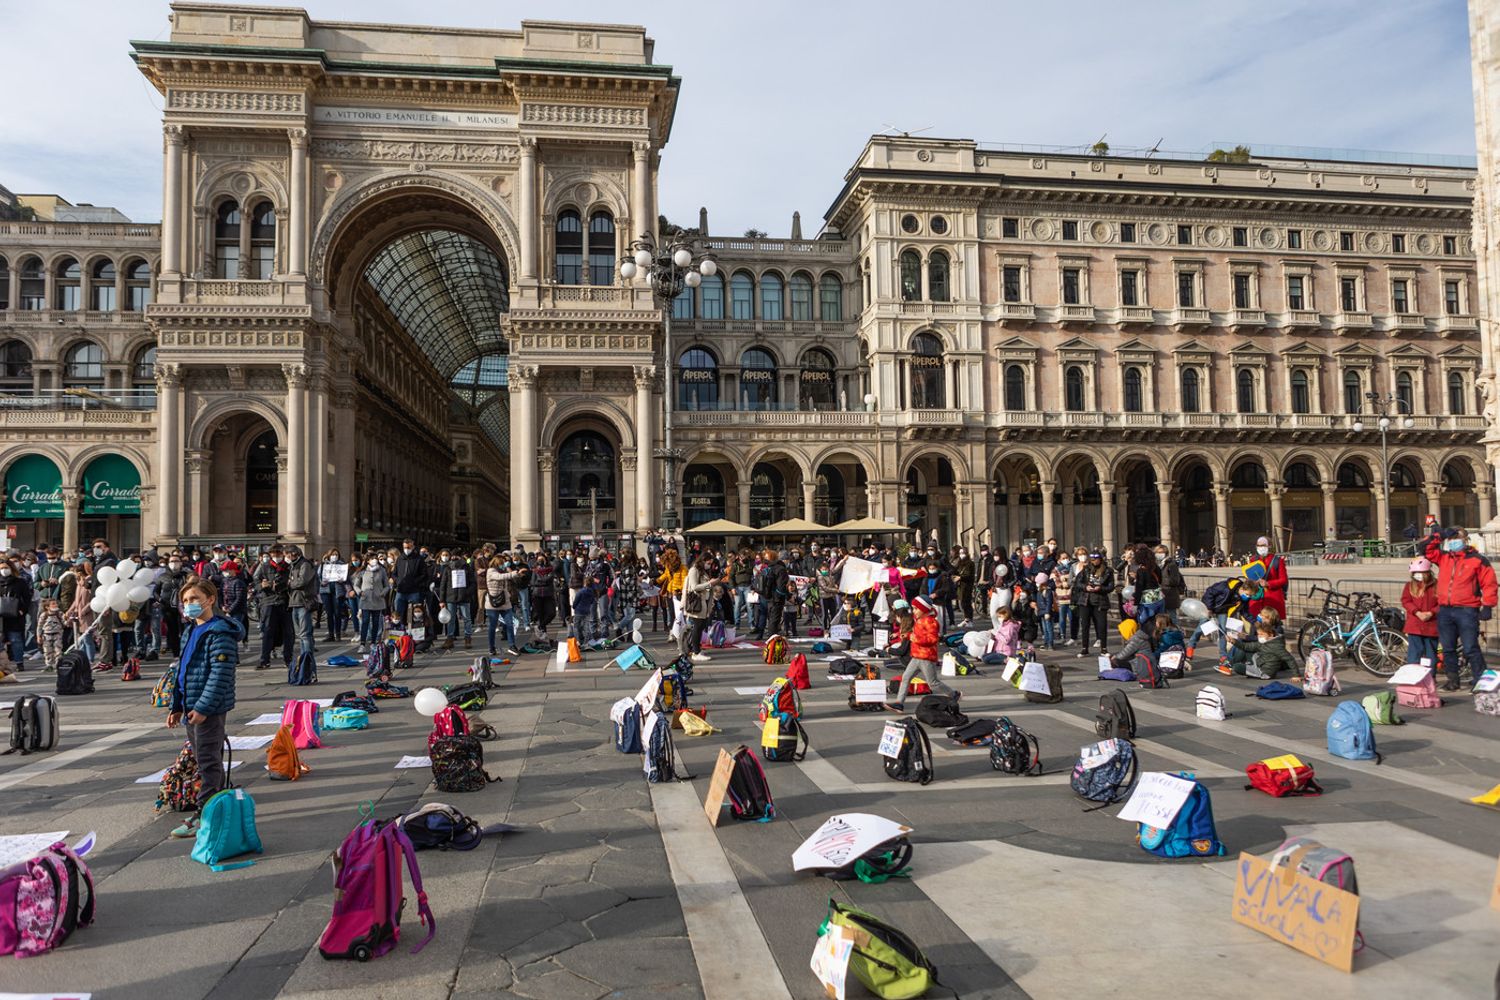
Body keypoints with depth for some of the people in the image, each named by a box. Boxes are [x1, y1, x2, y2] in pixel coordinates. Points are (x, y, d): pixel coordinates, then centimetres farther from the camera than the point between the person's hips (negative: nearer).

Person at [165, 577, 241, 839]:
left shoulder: (220, 633, -16)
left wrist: (203, 707, -23)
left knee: (208, 763, -4)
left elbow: (220, 675, -21)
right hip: (192, 707, 10)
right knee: (207, 761, 17)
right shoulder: (192, 631, 14)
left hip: (210, 708, -10)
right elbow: (183, 669, 20)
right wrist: (177, 707, 18)